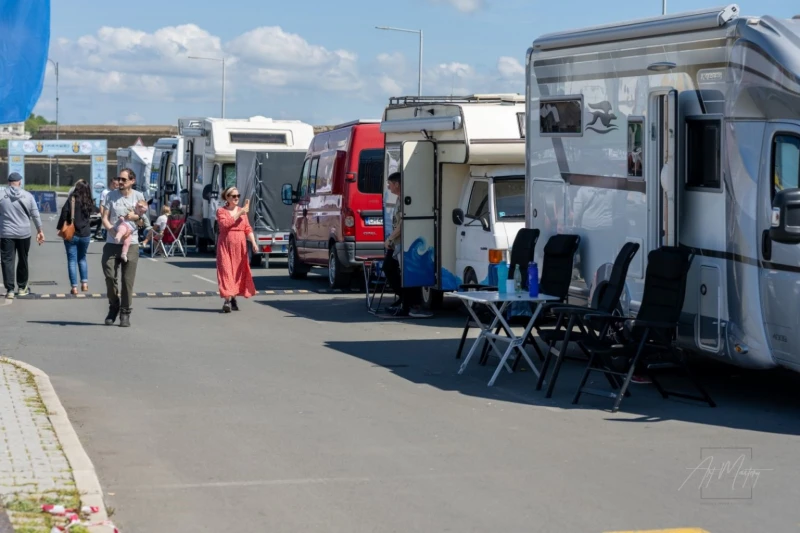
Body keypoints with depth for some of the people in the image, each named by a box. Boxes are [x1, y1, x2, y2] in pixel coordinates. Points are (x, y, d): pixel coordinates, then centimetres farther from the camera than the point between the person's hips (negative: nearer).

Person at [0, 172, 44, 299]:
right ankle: (22, 288, 26)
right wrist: (40, 231, 13)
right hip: (24, 233, 1)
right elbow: (35, 215, 2)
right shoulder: (28, 196, -1)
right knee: (23, 260, 16)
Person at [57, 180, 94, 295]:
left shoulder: (72, 199, -10)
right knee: (82, 258, 21)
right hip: (85, 234, 3)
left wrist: (61, 228, -7)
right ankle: (84, 283, 15)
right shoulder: (89, 202, 1)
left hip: (71, 234, -3)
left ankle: (74, 287, -1)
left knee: (72, 260, 2)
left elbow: (64, 213, -15)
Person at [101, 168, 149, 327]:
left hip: (131, 244, -1)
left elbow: (143, 221, 12)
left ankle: (125, 313, 7)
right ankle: (113, 307, 14)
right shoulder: (111, 195, 7)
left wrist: (135, 217, -11)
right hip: (112, 243, 1)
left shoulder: (138, 197, 7)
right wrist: (111, 229, -16)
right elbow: (105, 218, 3)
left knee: (128, 280, -1)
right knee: (110, 276, -8)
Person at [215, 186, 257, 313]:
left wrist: (253, 242, -5)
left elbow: (248, 229, 8)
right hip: (226, 245, -4)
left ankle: (233, 297, 21)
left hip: (240, 246, 4)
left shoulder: (243, 211, 11)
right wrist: (239, 213, -17)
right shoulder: (221, 211, 0)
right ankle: (227, 300, -17)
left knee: (239, 272, 7)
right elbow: (225, 224, -18)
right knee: (226, 271, -10)